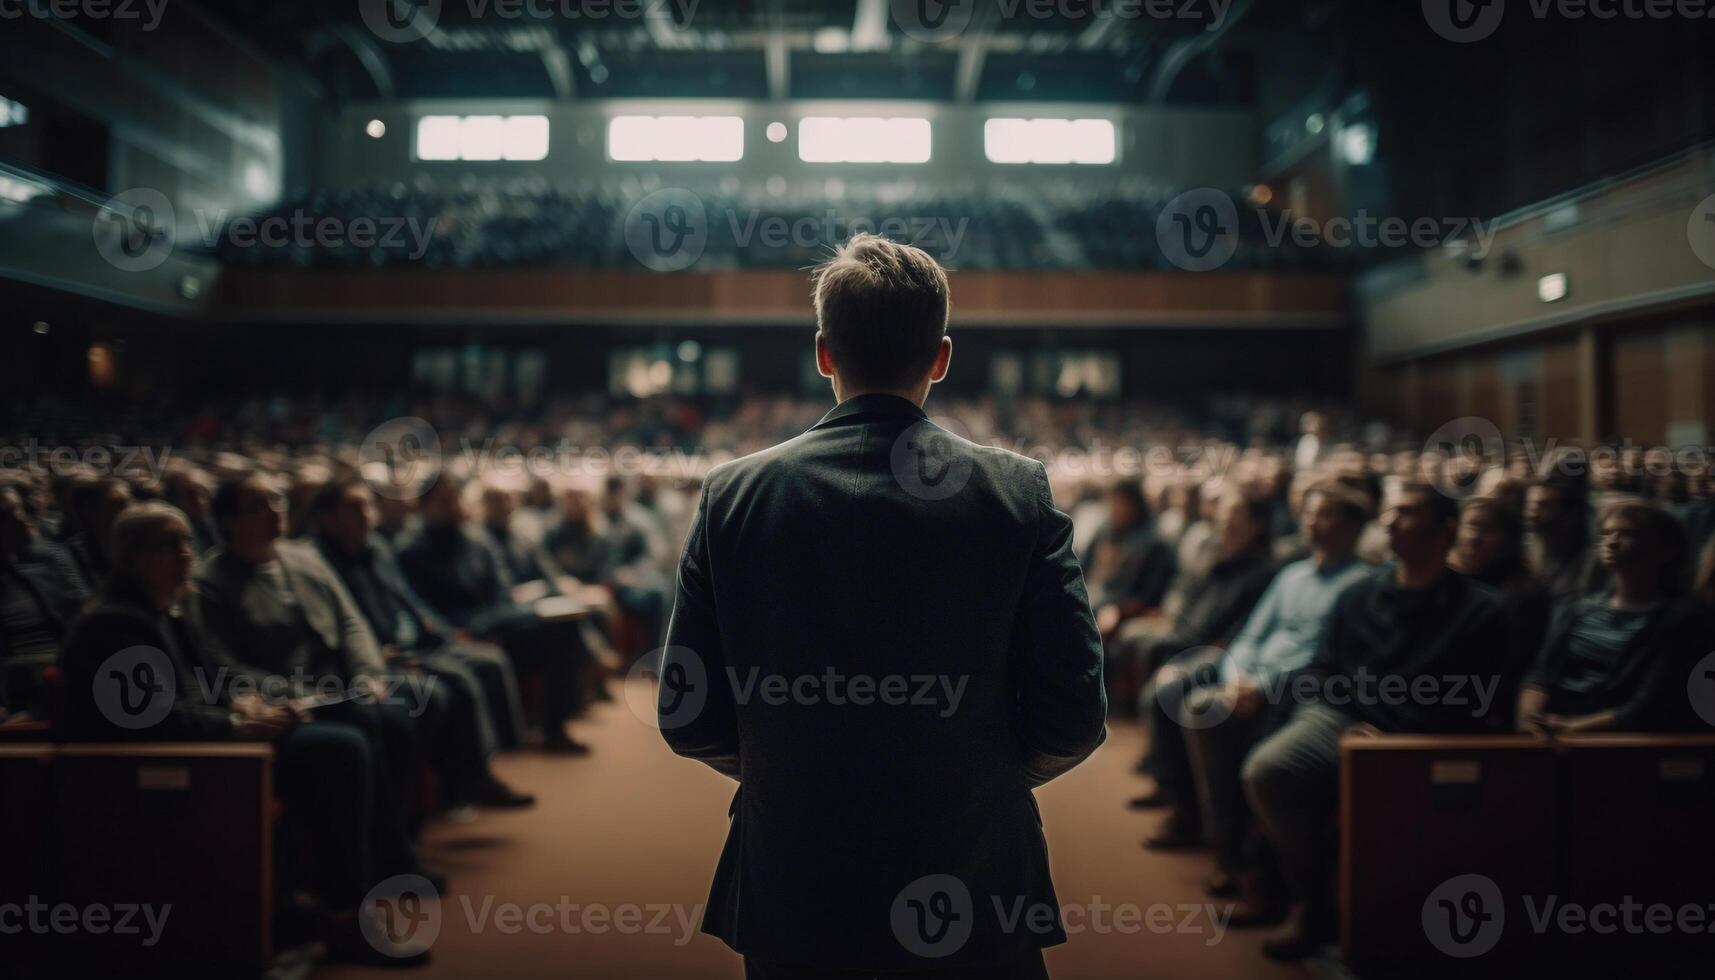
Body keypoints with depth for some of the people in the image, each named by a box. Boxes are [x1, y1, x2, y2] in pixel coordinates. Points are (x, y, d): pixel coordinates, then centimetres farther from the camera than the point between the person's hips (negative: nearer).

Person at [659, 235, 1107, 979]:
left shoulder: (734, 495, -7)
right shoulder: (1018, 493, -9)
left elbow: (687, 718, -4)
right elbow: (1073, 720, -10)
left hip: (792, 904, 1)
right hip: (977, 909, -1)